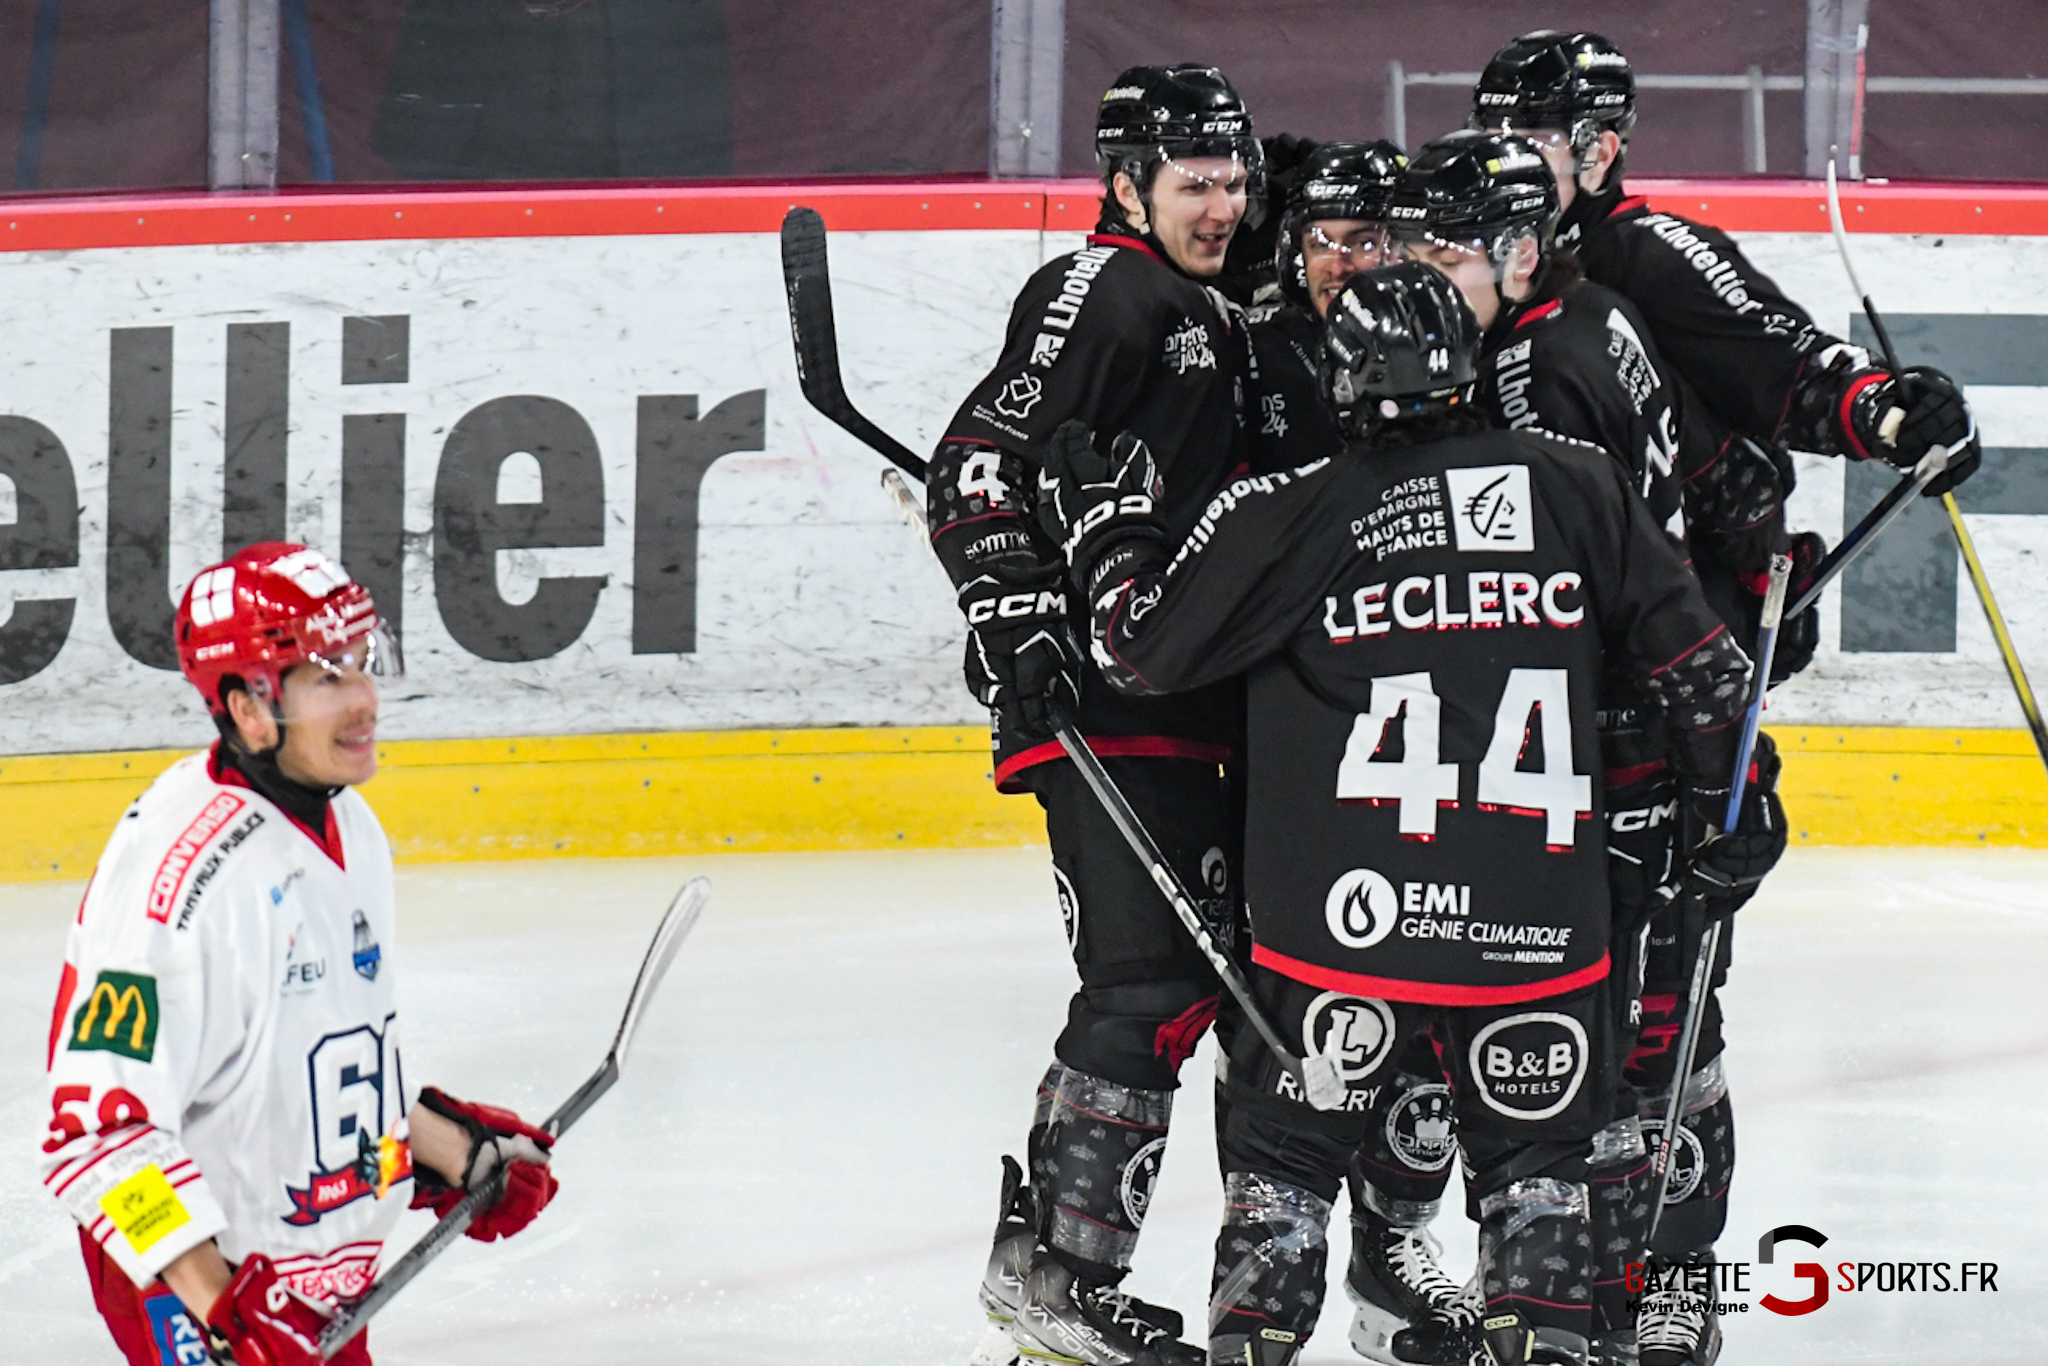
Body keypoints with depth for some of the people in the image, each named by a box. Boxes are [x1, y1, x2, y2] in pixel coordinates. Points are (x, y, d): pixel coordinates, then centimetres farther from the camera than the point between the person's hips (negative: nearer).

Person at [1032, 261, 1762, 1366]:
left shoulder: (1288, 515, -4)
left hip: (1349, 914, -1)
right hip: (1537, 929, 2)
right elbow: (1692, 656, 10)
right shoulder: (1576, 486, 4)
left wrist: (1109, 525, 20)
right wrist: (1729, 789, 26)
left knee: (1286, 1150, 13)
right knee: (1537, 1157, 16)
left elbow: (1145, 646, 3)